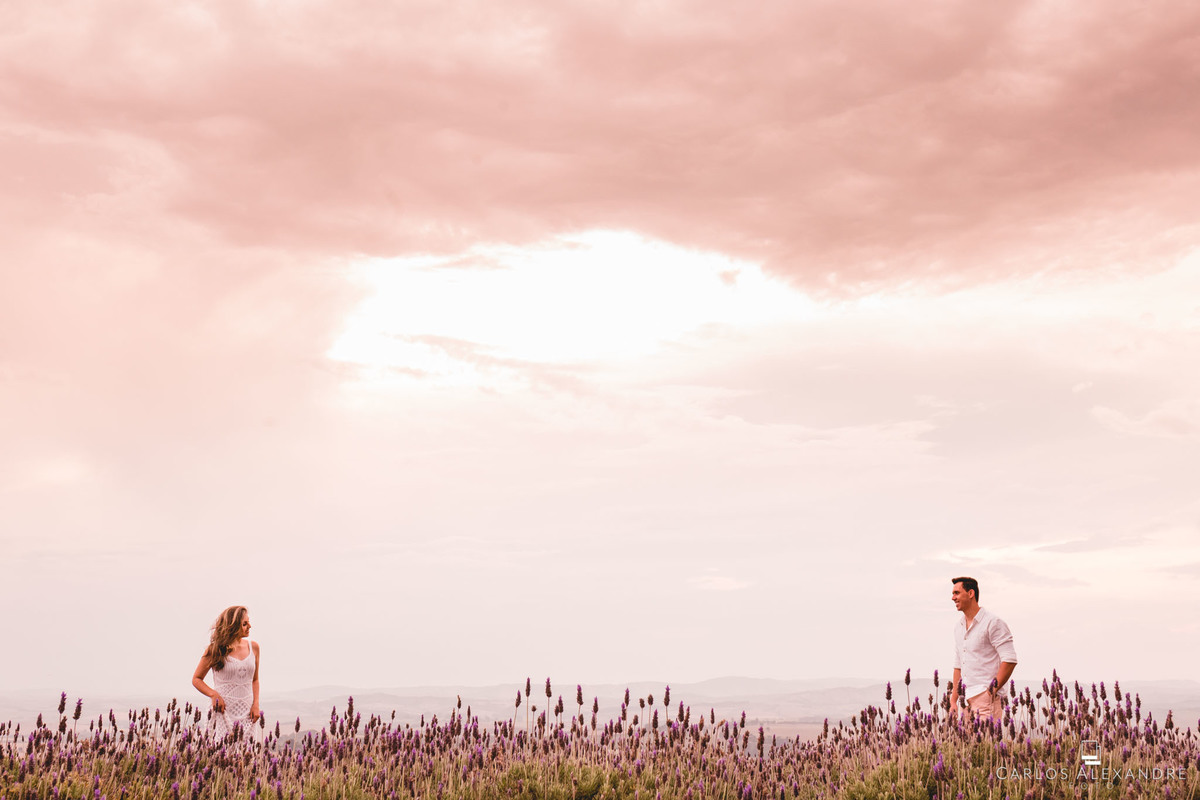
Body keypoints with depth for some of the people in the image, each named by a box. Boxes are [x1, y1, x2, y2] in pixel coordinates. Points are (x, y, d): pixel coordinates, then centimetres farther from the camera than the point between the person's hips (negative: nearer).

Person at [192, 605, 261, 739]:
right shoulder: (215, 649, -3)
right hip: (223, 711, -4)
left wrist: (256, 704, 3)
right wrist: (214, 694, -13)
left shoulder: (253, 647, 8)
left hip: (246, 713, 4)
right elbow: (196, 679, 4)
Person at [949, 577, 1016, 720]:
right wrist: (953, 701, 14)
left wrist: (992, 691, -16)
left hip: (986, 696, -7)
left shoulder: (993, 623, -7)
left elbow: (1009, 660, -12)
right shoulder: (959, 627, 17)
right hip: (967, 699, 8)